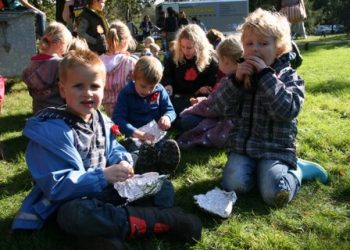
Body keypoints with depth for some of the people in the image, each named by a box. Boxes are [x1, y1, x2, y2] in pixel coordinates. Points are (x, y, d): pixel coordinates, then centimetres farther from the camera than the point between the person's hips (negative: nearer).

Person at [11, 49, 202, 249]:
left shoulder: (101, 121, 4)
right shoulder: (51, 130, -19)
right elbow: (56, 186, -24)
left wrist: (123, 161, -12)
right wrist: (103, 176, -31)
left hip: (106, 190, 7)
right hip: (72, 201, -7)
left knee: (163, 188, 1)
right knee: (77, 214, -43)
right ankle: (164, 219, -30)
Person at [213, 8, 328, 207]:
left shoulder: (289, 77, -4)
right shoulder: (242, 74, 7)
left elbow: (287, 110, -23)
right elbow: (222, 108, -2)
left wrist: (266, 75, -25)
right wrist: (236, 81, -18)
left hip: (275, 149, -3)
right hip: (242, 146, 3)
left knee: (275, 195, -22)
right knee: (234, 185, -20)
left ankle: (297, 171, 9)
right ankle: (256, 170, 10)